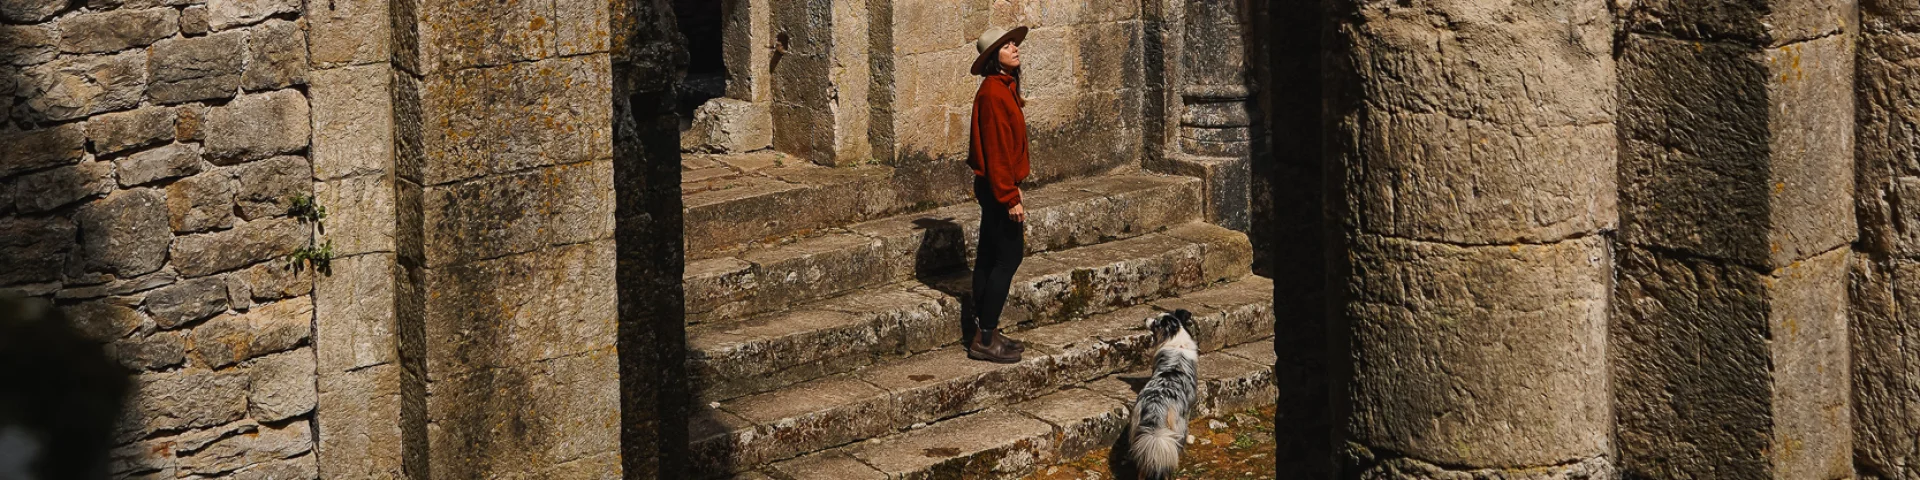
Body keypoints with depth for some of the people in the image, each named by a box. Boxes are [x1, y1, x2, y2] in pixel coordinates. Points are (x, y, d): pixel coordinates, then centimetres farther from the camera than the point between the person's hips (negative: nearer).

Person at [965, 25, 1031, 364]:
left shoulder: (1004, 89, 11)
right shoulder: (994, 92, -20)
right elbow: (996, 149, -22)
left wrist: (1012, 188, 22)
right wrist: (1011, 198, -22)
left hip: (993, 186, 10)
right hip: (998, 186, -10)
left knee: (990, 257, 13)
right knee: (1009, 257, -7)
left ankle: (984, 332, 20)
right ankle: (984, 339, -4)